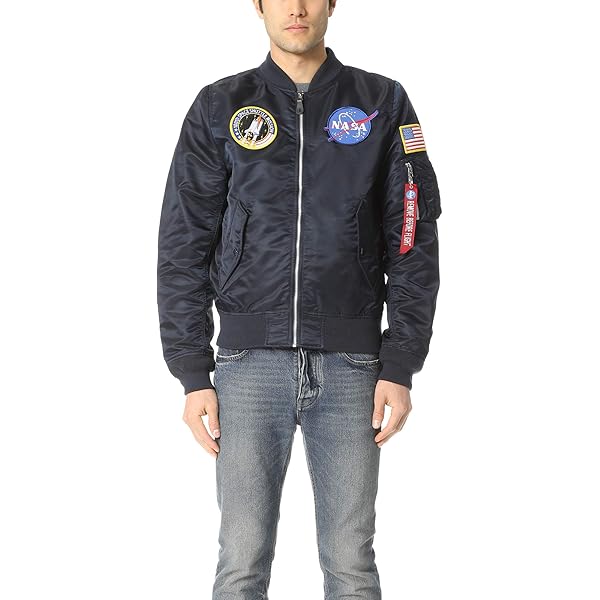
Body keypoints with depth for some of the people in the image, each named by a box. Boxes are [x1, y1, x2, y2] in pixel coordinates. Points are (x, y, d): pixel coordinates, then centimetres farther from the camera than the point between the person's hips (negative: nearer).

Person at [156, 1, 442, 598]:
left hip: (350, 366, 0)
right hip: (250, 364, 0)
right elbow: (183, 247, 5)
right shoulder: (219, 108, 6)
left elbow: (413, 240, 4)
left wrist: (401, 368, -3)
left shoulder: (383, 103, 6)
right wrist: (192, 375, -1)